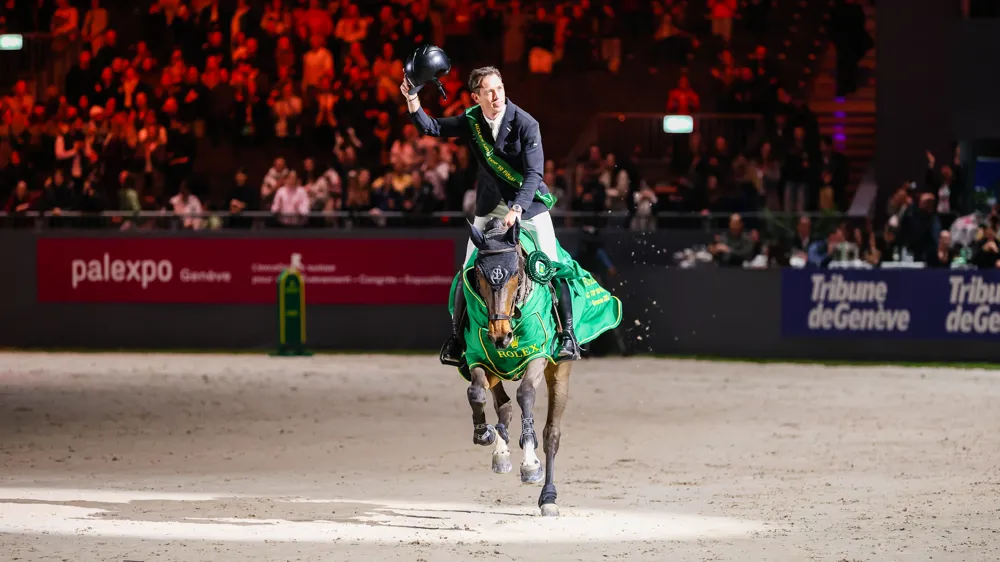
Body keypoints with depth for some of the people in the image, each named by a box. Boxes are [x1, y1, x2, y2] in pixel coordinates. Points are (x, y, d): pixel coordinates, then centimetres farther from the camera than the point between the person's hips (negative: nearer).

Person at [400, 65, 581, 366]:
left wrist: (517, 209, -35)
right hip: (490, 207, 3)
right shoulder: (471, 122, -5)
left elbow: (534, 174, -23)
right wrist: (413, 102, -19)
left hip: (529, 204, -3)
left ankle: (567, 335, -4)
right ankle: (455, 338, 11)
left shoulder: (525, 124, -19)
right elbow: (431, 127, -1)